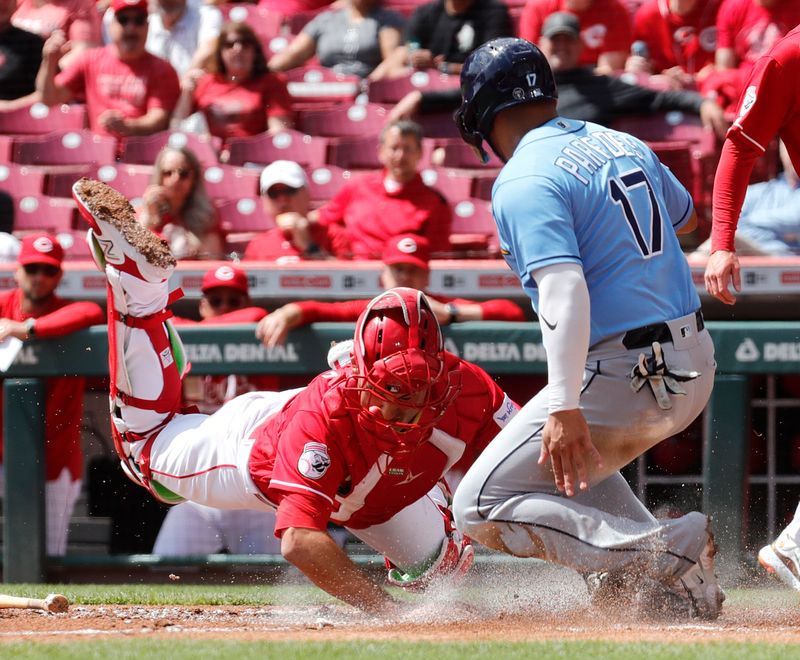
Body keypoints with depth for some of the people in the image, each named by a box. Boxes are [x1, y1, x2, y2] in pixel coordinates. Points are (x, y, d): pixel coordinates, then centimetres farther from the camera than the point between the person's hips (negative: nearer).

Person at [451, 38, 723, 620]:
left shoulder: (523, 182, -12)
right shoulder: (624, 143, 12)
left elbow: (565, 290, -26)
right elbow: (685, 216, 31)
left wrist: (565, 407, -32)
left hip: (623, 376, -9)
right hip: (697, 364, 9)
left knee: (482, 508, -3)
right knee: (575, 454, 35)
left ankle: (667, 551, -19)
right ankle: (677, 590, 16)